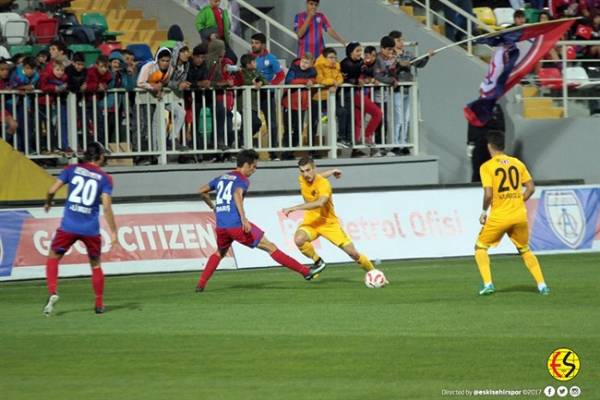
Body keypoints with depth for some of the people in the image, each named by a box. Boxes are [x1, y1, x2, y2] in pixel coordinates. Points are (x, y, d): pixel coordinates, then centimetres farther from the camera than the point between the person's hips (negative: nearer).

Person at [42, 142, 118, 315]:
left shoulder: (72, 169, 4)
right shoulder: (105, 178, 1)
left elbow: (52, 190, 0)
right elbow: (106, 206, -8)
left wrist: (48, 203, 21)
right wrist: (113, 231, -4)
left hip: (68, 227, 0)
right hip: (91, 229, 0)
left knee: (53, 257, 15)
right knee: (95, 265, 18)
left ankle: (52, 292, -7)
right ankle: (99, 304, 19)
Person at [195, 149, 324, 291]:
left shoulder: (221, 178, 20)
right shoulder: (242, 180, -1)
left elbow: (202, 191, 28)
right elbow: (237, 194, -21)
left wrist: (212, 206, 45)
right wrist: (243, 218, -32)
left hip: (221, 226, 6)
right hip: (237, 225, -6)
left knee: (219, 253, 33)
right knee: (271, 248, -3)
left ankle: (201, 284, 21)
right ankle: (305, 271, -4)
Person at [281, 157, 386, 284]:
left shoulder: (323, 184, -26)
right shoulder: (302, 179, -6)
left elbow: (320, 203, -45)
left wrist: (295, 208, -49)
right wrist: (332, 172, 25)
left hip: (328, 222, -4)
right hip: (311, 221, 4)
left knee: (353, 253, -5)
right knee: (299, 239, -30)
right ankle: (318, 262, -5)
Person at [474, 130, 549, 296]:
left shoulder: (487, 167, -6)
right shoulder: (517, 163, 7)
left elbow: (488, 194, -15)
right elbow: (531, 188, 6)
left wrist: (484, 212, 0)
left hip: (499, 215, -4)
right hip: (520, 214, 4)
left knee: (480, 247, 13)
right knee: (525, 250, 22)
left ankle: (488, 284, -2)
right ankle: (542, 285, 12)